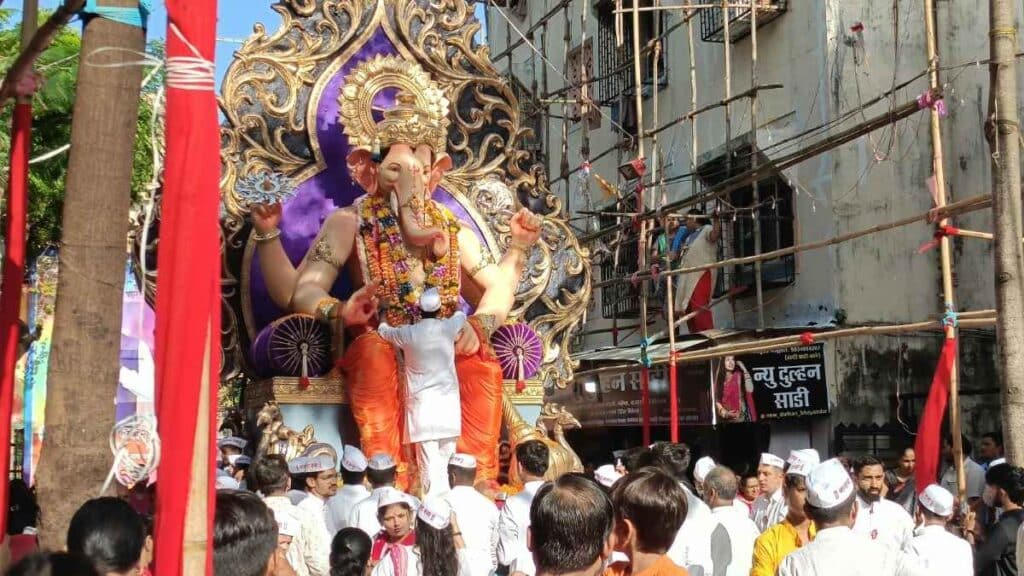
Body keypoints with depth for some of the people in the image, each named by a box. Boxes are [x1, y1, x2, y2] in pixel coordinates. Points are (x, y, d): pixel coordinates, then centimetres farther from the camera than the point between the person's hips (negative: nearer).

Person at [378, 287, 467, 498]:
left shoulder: (408, 333, -4)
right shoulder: (448, 328, 0)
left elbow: (384, 332, 19)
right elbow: (461, 315, 26)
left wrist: (383, 324, 44)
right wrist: (458, 312, 50)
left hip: (422, 402, -2)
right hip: (448, 400, 2)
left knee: (428, 457, -6)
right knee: (447, 455, 9)